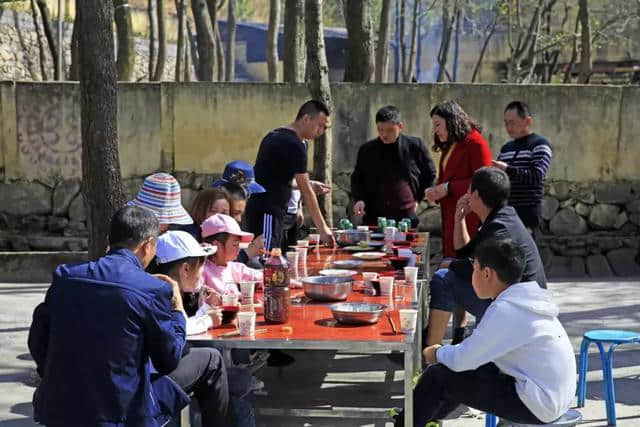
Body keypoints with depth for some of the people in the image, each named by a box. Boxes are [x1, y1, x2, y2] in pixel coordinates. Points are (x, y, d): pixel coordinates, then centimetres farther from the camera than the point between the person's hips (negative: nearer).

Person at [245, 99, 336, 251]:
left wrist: (308, 185, 16)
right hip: (267, 213, -10)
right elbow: (306, 193, -14)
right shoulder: (294, 145, -14)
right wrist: (322, 228, -10)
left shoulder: (275, 136, 15)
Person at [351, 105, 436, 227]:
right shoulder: (366, 150, 7)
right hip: (373, 218, 1)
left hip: (406, 218, -1)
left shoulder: (415, 146, 2)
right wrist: (359, 199, -1)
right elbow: (356, 179, 16)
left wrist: (417, 199, 9)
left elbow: (430, 175, 16)